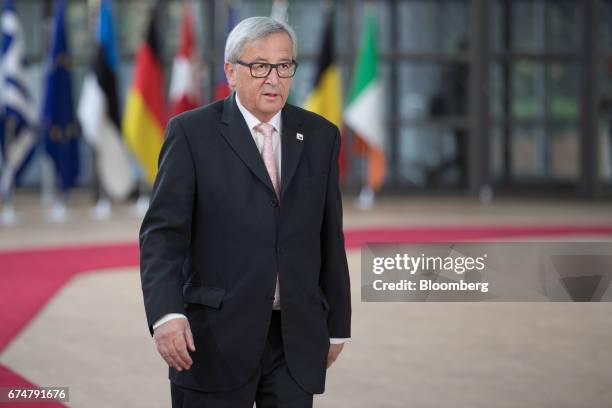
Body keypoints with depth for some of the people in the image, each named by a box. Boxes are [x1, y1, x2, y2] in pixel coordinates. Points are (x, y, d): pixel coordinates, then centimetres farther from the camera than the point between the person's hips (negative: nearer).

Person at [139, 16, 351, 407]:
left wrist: (336, 325, 14)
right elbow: (163, 231, -9)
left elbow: (330, 237, 13)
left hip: (295, 339, 3)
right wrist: (166, 313, -23)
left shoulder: (320, 136, 9)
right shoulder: (192, 133, -2)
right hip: (215, 337, -3)